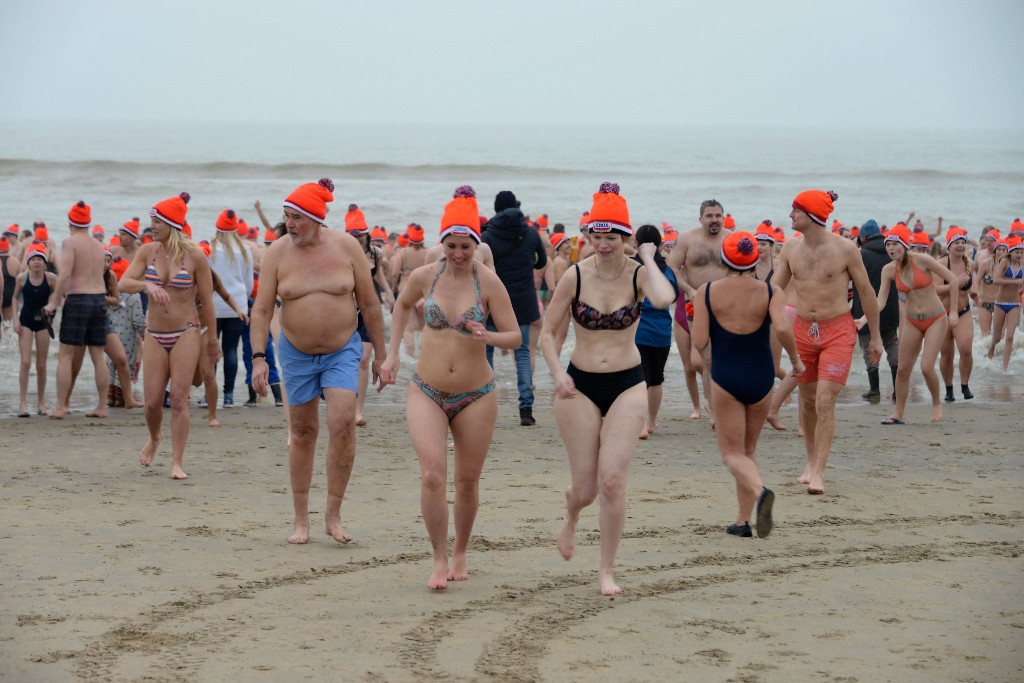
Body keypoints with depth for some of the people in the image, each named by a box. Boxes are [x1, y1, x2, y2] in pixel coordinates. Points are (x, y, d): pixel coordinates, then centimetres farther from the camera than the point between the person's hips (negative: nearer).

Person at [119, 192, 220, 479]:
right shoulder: (147, 251, 2)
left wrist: (212, 338, 3)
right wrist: (147, 285, -29)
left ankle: (177, 462, -1)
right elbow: (124, 283, -8)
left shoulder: (195, 256, -7)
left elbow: (206, 299, -2)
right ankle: (154, 439, 35)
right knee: (152, 401, 3)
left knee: (178, 399, -8)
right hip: (155, 334, 3)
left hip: (186, 333, -3)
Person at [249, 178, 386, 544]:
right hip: (296, 354, 1)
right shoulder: (277, 252, -7)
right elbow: (261, 309, -7)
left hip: (342, 352, -1)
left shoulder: (346, 246, -7)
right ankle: (301, 520, 16)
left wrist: (380, 354, 2)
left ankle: (333, 515, -5)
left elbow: (369, 303, 0)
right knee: (302, 432, 7)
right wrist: (258, 358, -17)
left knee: (343, 424, -16)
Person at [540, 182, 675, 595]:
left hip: (627, 386, -1)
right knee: (585, 487, 4)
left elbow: (664, 299, -32)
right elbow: (547, 332, 1)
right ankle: (571, 516, 43)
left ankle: (607, 571, 5)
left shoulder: (638, 275, -7)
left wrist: (649, 260, -18)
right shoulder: (575, 277, -6)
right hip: (580, 387, 1)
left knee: (613, 481, -10)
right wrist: (557, 373, -12)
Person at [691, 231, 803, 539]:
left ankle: (760, 491, -30)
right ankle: (743, 520, 16)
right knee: (748, 449, 19)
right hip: (761, 377, 2)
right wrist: (796, 360, -4)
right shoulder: (769, 292, -3)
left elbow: (699, 341, -9)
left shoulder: (707, 292, -5)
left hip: (725, 377, -2)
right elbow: (783, 329, -19)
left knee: (733, 452, 1)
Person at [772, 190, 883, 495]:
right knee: (807, 400, 12)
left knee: (825, 401, -13)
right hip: (803, 329, 4)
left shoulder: (845, 249, -10)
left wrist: (875, 337, 3)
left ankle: (818, 472, -12)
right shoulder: (790, 249, 2)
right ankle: (811, 462, 29)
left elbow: (866, 291, 0)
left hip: (838, 331, -4)